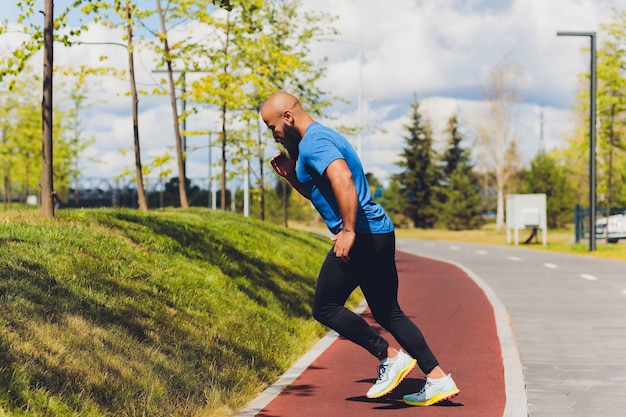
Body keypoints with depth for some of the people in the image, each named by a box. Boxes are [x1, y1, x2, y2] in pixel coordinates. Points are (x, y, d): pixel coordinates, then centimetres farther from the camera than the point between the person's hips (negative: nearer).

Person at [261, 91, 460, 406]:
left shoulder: (312, 142, -12)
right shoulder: (323, 137, 22)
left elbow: (342, 179, -29)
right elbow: (317, 192, 34)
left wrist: (348, 230, -28)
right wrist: (291, 174, 19)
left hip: (362, 236, -11)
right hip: (380, 233, 11)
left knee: (325, 308, -1)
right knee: (388, 312, 14)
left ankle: (391, 357, -3)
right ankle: (438, 378, 10)